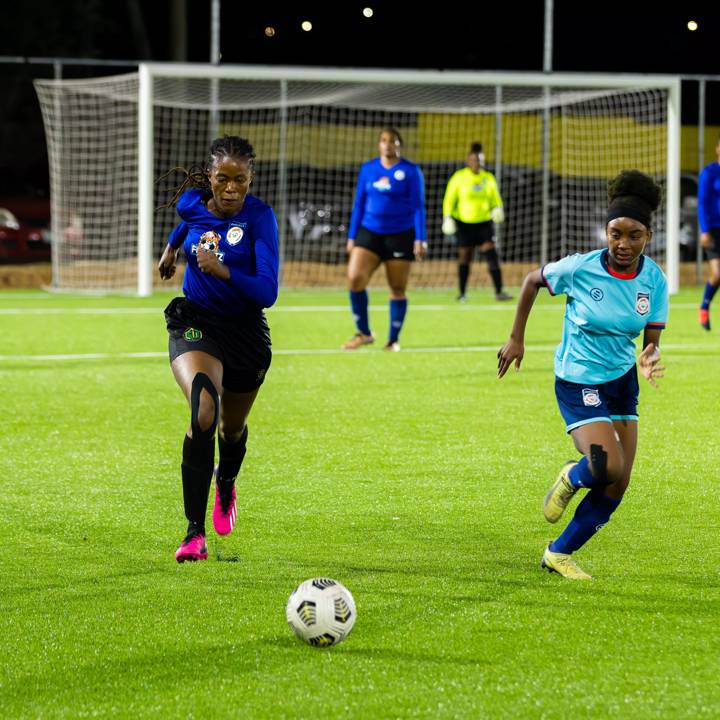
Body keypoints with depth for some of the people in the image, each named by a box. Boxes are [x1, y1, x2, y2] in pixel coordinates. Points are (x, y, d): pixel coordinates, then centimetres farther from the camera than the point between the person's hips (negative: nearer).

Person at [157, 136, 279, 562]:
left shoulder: (260, 216, -19)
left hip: (246, 332, 0)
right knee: (204, 411, -29)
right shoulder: (192, 204, -9)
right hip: (195, 325, 0)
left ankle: (226, 485, 60)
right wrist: (172, 247, 35)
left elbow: (267, 293, -26)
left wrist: (222, 270, -39)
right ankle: (195, 532, -27)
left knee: (232, 427, 22)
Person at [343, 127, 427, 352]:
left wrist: (420, 239, -9)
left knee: (398, 288, 2)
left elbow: (418, 207, -2)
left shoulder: (410, 171, -2)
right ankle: (363, 333, -1)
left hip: (400, 235, -2)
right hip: (369, 232, 3)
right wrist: (352, 236, 10)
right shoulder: (368, 169, 8)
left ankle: (394, 340, 15)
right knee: (355, 277, -15)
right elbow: (359, 204, 13)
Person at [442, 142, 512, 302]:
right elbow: (449, 199, 1)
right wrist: (447, 217, -9)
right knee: (464, 257, 4)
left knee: (492, 255, -11)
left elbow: (496, 198, 15)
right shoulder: (459, 177, -2)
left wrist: (498, 209, -6)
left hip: (484, 222, 2)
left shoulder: (489, 178, 7)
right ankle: (462, 294, 17)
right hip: (464, 223, -2)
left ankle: (499, 292, -13)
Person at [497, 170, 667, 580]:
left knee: (617, 487, 4)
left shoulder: (653, 279, -9)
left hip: (623, 379, 5)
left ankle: (560, 553, 22)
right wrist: (516, 339, 1)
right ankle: (572, 479, 13)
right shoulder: (581, 269, -19)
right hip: (578, 381, -5)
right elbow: (533, 281, -1)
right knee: (609, 468, -24)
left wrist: (651, 359, -31)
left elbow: (652, 340, -7)